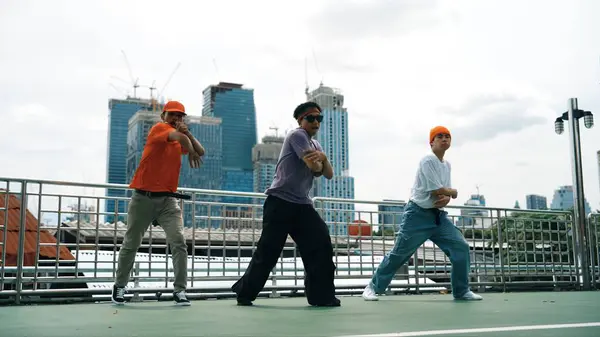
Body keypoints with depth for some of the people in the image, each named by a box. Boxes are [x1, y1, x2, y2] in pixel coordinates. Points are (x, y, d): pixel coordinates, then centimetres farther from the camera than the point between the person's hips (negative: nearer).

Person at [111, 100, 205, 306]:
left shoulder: (179, 141, 12)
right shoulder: (159, 128, -8)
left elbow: (200, 152, 5)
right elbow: (180, 138, -24)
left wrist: (188, 133, -6)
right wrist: (190, 153, -9)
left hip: (168, 199, 5)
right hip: (143, 197, -4)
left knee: (179, 242, -11)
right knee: (131, 244, 10)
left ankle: (180, 291, -8)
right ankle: (120, 286, 27)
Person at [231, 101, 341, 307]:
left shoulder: (316, 145, 20)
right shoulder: (297, 135, -7)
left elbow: (328, 174, 9)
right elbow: (314, 166, -17)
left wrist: (323, 158, -11)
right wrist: (318, 161, 6)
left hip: (302, 205, 8)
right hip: (280, 202, -8)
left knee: (322, 244, -4)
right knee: (268, 250, -5)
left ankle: (322, 295, 2)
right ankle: (244, 293, 11)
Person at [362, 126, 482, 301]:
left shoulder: (447, 164, 13)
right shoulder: (428, 161, -14)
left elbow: (446, 192, 13)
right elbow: (436, 191, -19)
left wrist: (446, 199, -11)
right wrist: (453, 192, 0)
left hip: (438, 215, 8)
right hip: (418, 214, -8)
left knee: (461, 247, -2)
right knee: (399, 254, -3)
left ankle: (461, 291, 9)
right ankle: (373, 287, 12)